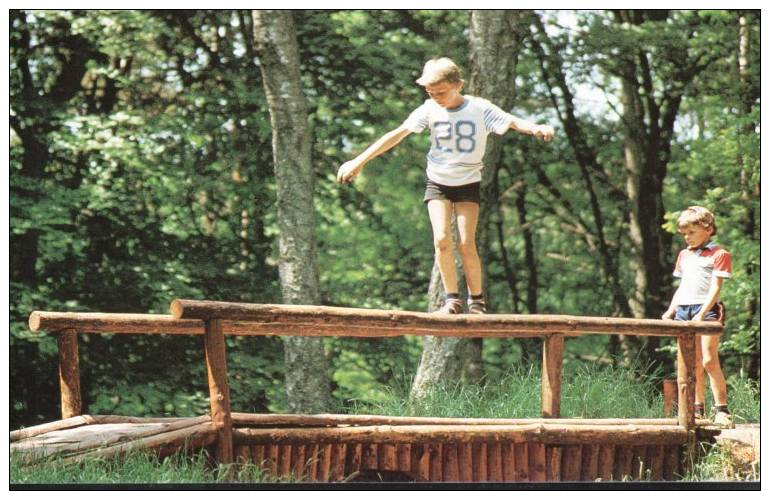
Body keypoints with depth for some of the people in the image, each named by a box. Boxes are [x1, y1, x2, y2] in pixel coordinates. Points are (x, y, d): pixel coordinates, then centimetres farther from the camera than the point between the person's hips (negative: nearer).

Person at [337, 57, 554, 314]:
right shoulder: (430, 109, -9)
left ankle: (477, 300, 6)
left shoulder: (480, 109, -14)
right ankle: (452, 299, -2)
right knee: (442, 239, -14)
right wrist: (359, 161, -12)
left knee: (467, 243, -11)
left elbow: (513, 122, -26)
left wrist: (535, 128, -49)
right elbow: (398, 134, -9)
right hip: (438, 181, 1)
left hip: (468, 183, -1)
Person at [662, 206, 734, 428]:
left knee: (709, 361, -15)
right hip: (683, 310, 6)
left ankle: (722, 410, -14)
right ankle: (698, 410, 9)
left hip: (707, 309, -6)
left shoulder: (719, 254, 0)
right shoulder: (684, 255, 21)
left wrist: (702, 314, -19)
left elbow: (715, 287, -9)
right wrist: (670, 310, 13)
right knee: (693, 364, 6)